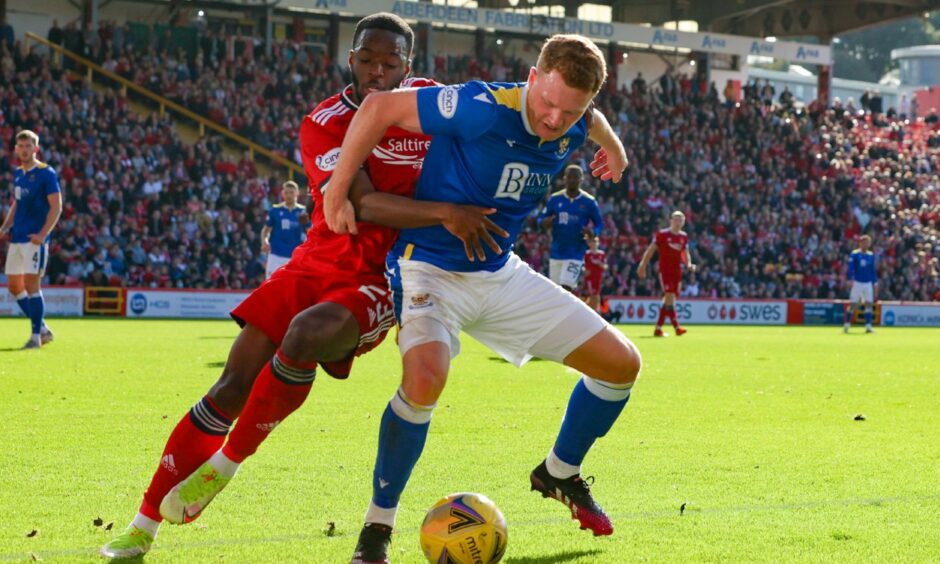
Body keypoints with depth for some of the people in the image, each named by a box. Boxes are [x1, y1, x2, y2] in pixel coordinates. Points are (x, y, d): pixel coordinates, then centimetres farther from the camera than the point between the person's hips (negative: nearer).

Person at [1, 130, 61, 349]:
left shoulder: (46, 173, -8)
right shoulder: (18, 173, 14)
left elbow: (56, 207, -12)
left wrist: (42, 234, -21)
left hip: (34, 239, -8)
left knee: (31, 284, -11)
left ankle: (36, 335, -3)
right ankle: (42, 328, 20)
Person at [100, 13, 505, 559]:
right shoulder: (324, 124, -9)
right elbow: (365, 203, -24)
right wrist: (443, 213, -36)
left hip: (380, 280, -1)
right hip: (316, 265, 1)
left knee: (304, 334, -33)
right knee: (233, 388, -4)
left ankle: (223, 465, -13)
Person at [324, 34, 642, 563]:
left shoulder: (574, 126, -6)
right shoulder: (485, 109, -28)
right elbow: (380, 107, -23)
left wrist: (611, 143, 38)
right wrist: (338, 192, -19)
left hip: (501, 273, 7)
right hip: (431, 268, -7)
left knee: (622, 363, 5)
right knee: (426, 379, -36)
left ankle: (560, 473, 31)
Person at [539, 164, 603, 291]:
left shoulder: (589, 202, -4)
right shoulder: (555, 199, 3)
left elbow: (599, 223, 4)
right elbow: (541, 219, 8)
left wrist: (593, 232, -19)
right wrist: (547, 222, -17)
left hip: (576, 253, -4)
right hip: (556, 252, 4)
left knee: (566, 287, -16)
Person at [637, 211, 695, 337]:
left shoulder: (684, 237, 9)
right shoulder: (662, 234, -5)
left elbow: (685, 253, 19)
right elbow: (651, 250, -1)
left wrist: (689, 264, 0)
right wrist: (643, 265, -5)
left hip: (677, 272, 5)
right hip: (665, 270, -5)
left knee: (668, 300, 6)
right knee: (670, 296, -18)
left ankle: (658, 328, 14)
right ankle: (676, 327, -24)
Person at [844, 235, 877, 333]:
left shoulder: (871, 255, 8)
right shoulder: (854, 254, -5)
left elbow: (873, 271, 14)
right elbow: (851, 268, -9)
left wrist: (874, 283, 12)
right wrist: (851, 280, -20)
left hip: (868, 283, 4)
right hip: (857, 282, -4)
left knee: (869, 304, -5)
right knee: (852, 304, -2)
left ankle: (868, 326, -5)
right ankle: (847, 324, 9)